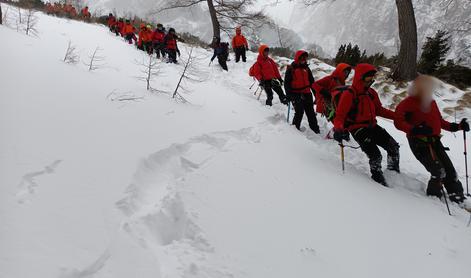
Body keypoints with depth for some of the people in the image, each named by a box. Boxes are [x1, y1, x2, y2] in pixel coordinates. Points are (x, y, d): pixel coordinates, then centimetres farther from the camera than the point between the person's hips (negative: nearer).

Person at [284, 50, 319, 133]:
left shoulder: (306, 68, 16)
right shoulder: (291, 69, -1)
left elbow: (312, 81, 21)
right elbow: (287, 83, -4)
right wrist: (289, 95, -11)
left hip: (307, 94, 5)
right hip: (296, 95, -5)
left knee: (311, 112, 7)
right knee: (299, 112, -13)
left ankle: (315, 129, 14)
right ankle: (295, 127, 2)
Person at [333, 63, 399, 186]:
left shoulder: (371, 93, 7)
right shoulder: (349, 94, -15)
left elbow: (379, 110, 20)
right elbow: (339, 115, -18)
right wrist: (339, 129, -38)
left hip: (372, 126, 8)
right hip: (358, 129, -7)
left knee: (393, 146, 6)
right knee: (375, 155, -17)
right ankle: (379, 180, 4)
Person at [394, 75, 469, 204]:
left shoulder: (431, 102, 13)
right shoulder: (408, 103, -9)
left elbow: (439, 121, 20)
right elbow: (398, 122, -19)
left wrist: (457, 126, 8)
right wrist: (415, 130, -33)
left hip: (434, 141, 7)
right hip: (419, 143, -7)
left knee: (449, 169, 5)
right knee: (438, 171, -14)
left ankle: (457, 196, 16)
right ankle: (434, 196, 4)